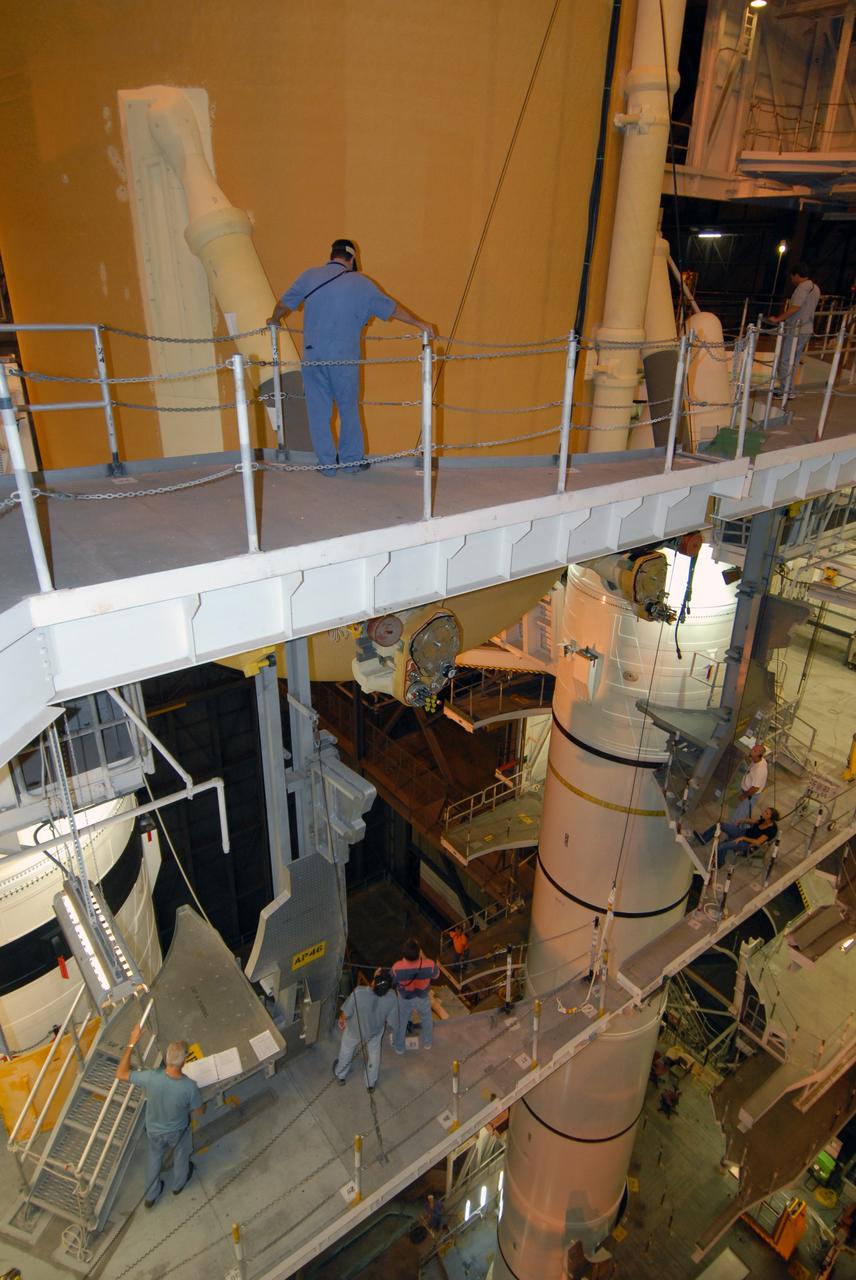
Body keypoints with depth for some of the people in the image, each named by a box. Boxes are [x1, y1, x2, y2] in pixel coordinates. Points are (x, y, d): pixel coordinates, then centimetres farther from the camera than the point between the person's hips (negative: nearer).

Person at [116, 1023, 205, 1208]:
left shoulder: (151, 1078, -39)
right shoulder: (190, 1087, -40)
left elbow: (120, 1074, -23)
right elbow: (199, 1111, -20)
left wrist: (131, 1042, -25)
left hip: (154, 1130, 2)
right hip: (178, 1132, -1)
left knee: (154, 1158, 33)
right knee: (180, 1156, 32)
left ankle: (151, 1195, 55)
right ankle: (178, 1184, 60)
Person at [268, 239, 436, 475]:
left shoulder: (310, 276, 6)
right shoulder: (360, 283, 3)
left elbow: (283, 304, 16)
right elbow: (393, 308, 10)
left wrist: (274, 320, 36)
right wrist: (420, 324, 21)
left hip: (313, 356, 1)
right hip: (344, 358, -1)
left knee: (319, 410, 8)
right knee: (348, 409, 12)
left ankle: (327, 464, 13)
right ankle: (353, 460, 20)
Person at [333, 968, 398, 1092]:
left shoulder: (359, 993, -43)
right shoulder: (391, 996, -35)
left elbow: (345, 1014, -24)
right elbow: (392, 1019, -18)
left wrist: (341, 1020, -1)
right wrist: (392, 1029, 7)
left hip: (355, 1030, -1)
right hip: (376, 1031, 1)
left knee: (346, 1051, 30)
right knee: (373, 1054, 31)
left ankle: (340, 1075, 55)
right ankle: (371, 1084, 52)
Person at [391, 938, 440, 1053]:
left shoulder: (397, 967, -39)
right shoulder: (430, 965, -38)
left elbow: (392, 981, -14)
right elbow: (436, 975, -13)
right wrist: (423, 957, -13)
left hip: (405, 999, 0)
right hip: (423, 998, 0)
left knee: (401, 1022, 30)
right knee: (427, 1019, 32)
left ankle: (399, 1047, 52)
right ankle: (427, 1042, 57)